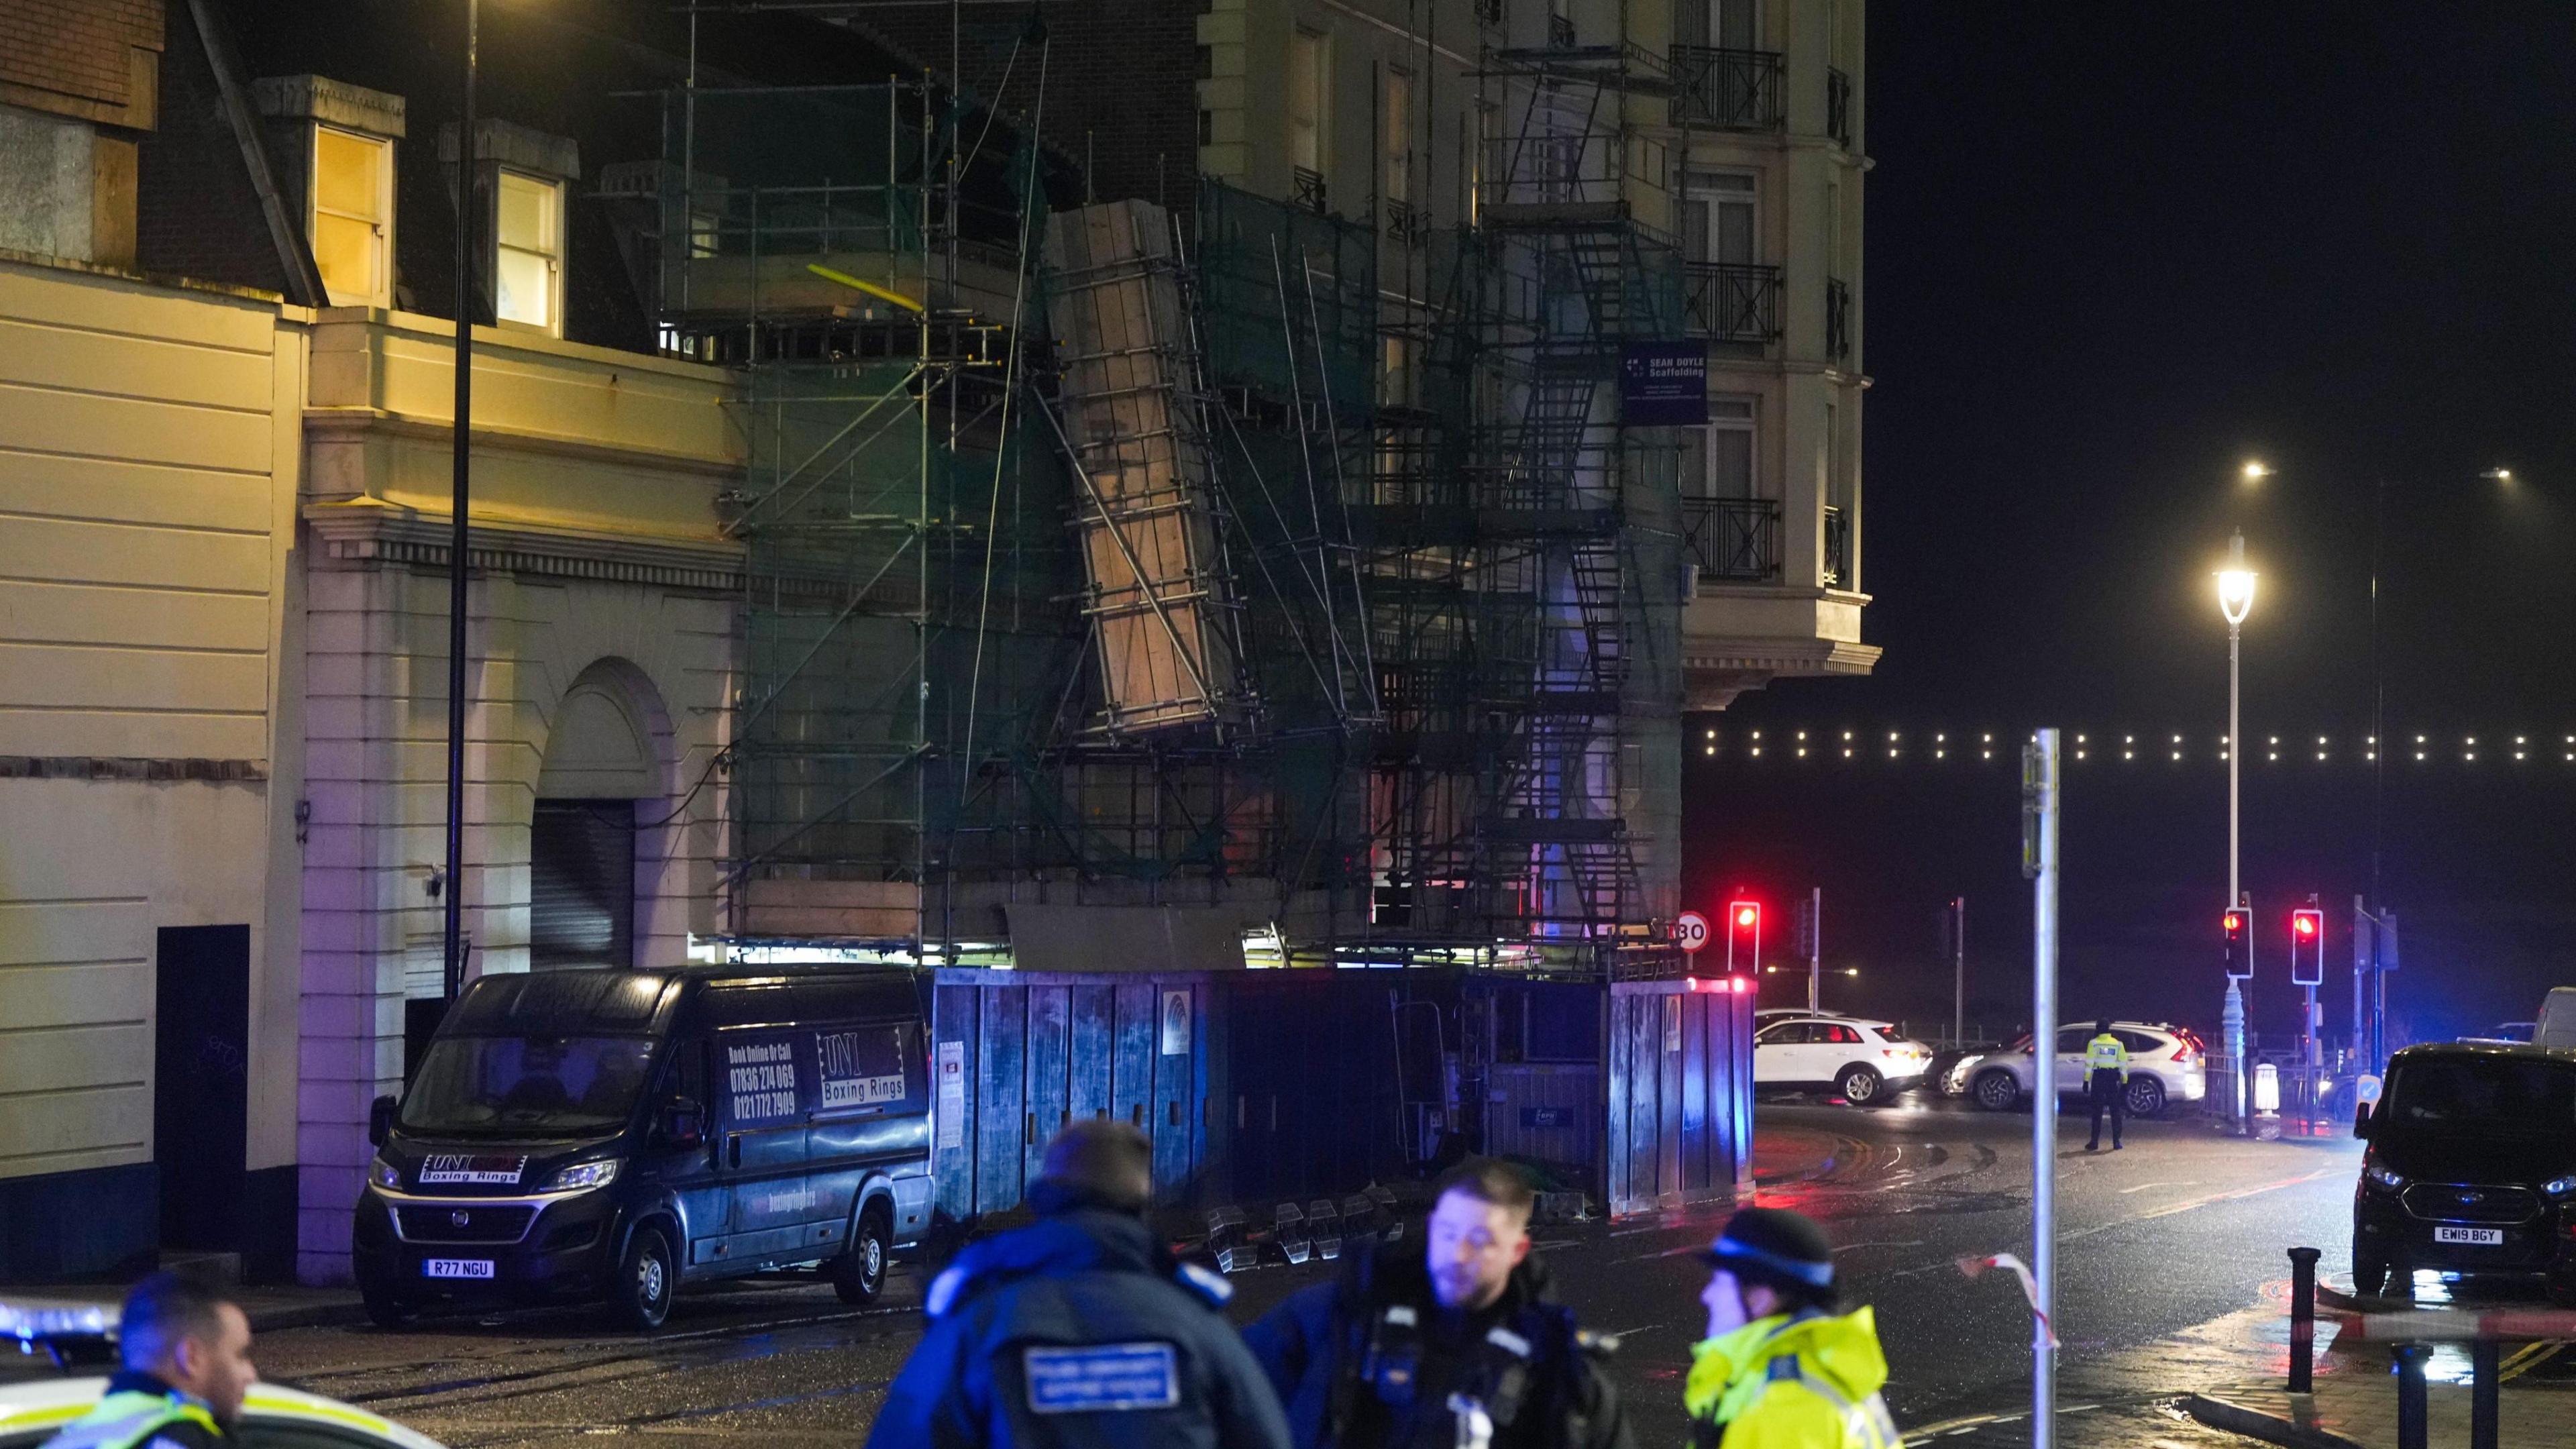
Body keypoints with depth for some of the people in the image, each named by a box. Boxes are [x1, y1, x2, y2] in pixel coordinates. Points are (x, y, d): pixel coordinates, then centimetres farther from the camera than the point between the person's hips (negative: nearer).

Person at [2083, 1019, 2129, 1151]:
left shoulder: (2094, 1043, -3)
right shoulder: (2118, 1044, 5)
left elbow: (2089, 1063, -7)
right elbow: (2123, 1065, 5)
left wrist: (2086, 1080, -5)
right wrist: (2124, 1082, 9)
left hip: (2098, 1078, -2)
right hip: (2113, 1079, 2)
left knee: (2097, 1112, 2)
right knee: (2115, 1111, 7)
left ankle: (2095, 1142, 0)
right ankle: (2116, 1142, 3)